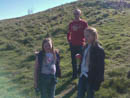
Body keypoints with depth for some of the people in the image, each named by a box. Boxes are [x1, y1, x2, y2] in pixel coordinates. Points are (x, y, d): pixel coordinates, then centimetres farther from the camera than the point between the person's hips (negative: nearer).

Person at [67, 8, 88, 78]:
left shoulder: (84, 23, -3)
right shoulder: (71, 24, 7)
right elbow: (69, 33, 17)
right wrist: (69, 40, 7)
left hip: (80, 44, -3)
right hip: (73, 45, 3)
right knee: (73, 60, 6)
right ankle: (74, 74, 16)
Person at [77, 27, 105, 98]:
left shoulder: (99, 50, -17)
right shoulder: (86, 47, 5)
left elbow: (100, 68, -16)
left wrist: (97, 82, -15)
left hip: (91, 78, -6)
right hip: (83, 75, 7)